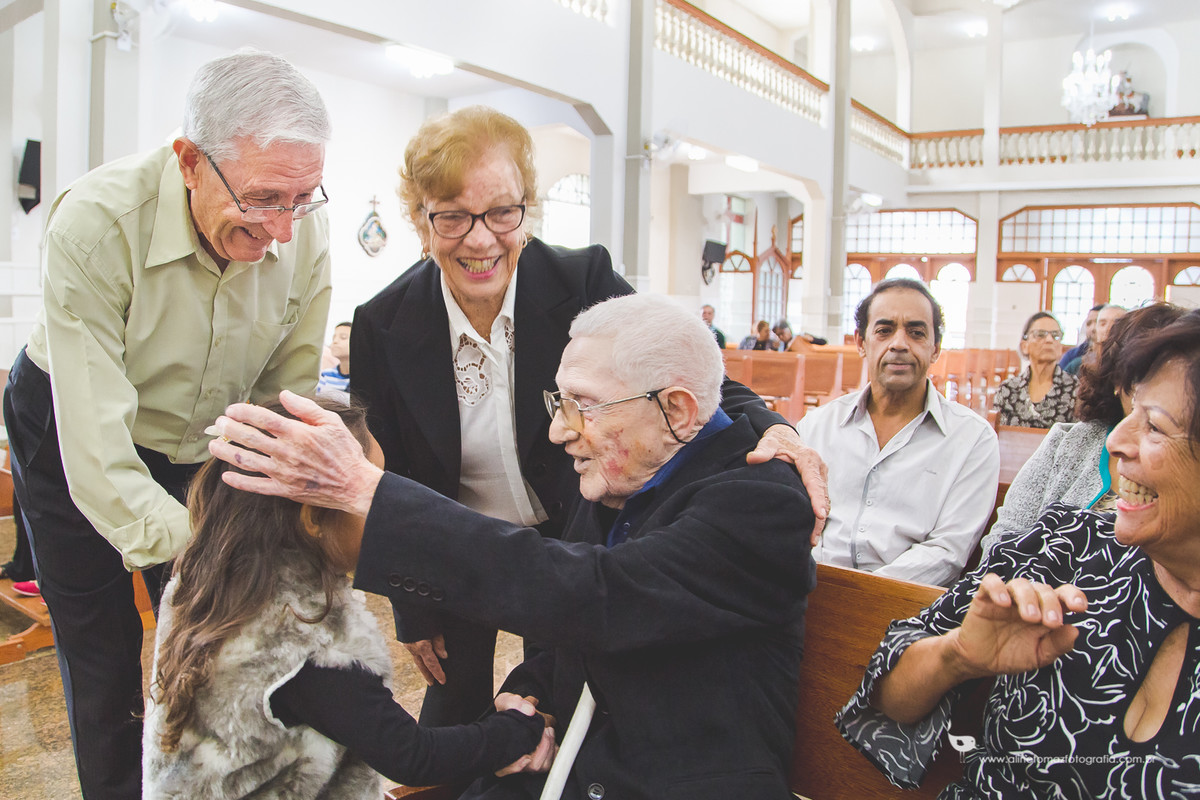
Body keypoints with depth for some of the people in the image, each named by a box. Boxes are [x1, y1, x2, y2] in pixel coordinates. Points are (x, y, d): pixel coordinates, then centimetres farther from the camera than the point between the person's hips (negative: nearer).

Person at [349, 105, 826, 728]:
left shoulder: (585, 281, -22)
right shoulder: (381, 327, -19)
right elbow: (384, 483, -8)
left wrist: (769, 427, -40)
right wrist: (415, 612, -3)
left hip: (571, 540, 0)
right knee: (453, 708, 17)